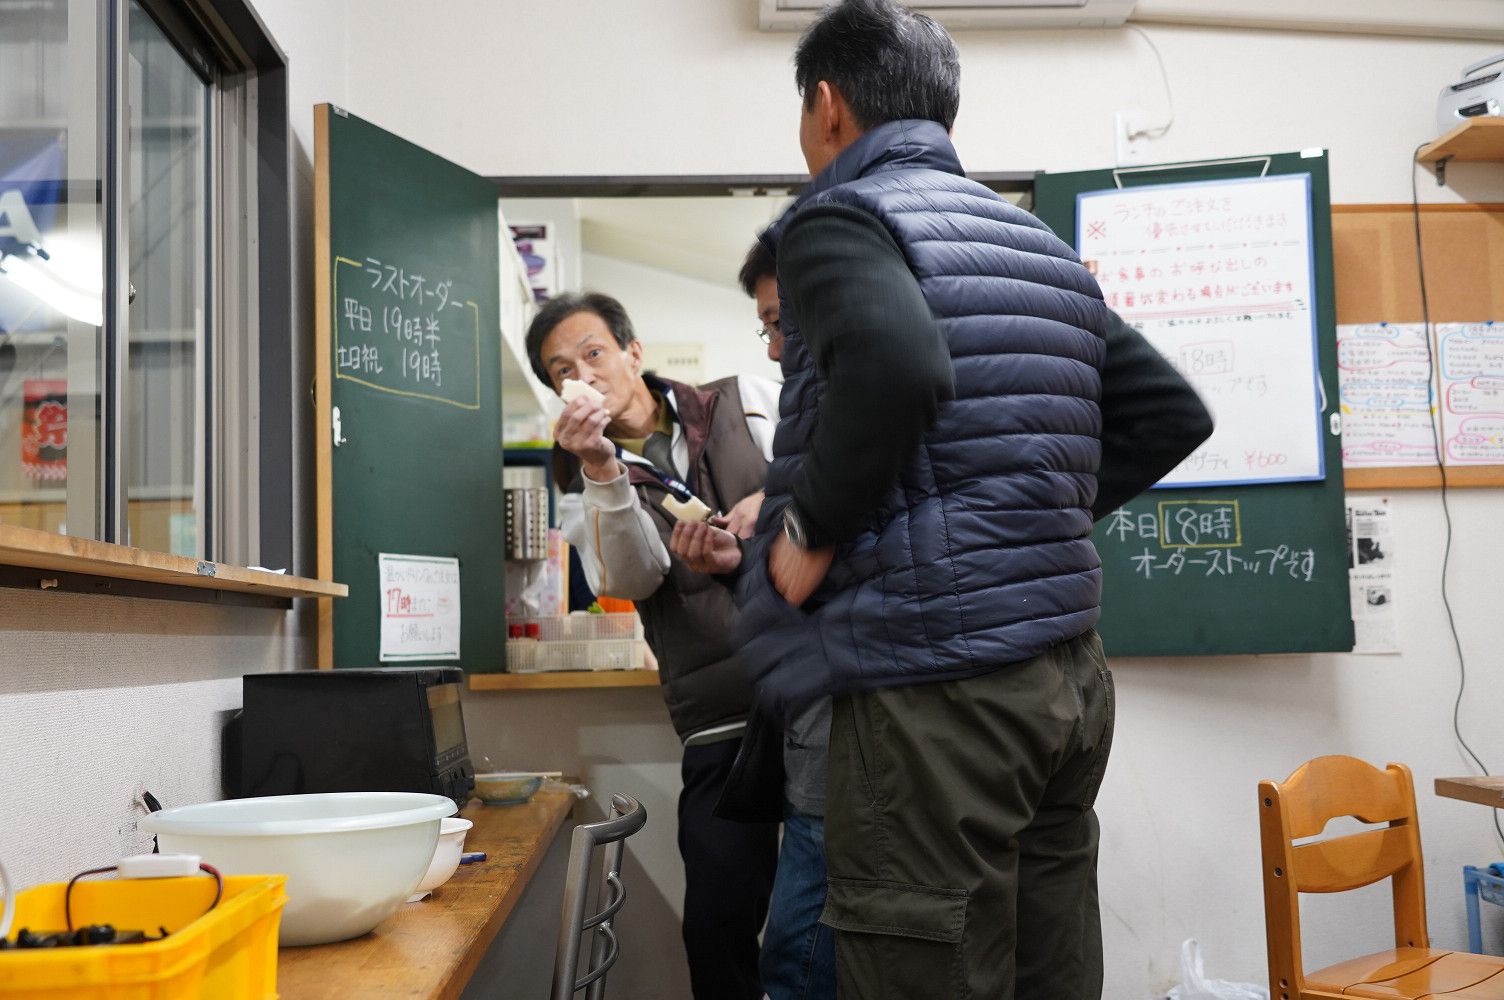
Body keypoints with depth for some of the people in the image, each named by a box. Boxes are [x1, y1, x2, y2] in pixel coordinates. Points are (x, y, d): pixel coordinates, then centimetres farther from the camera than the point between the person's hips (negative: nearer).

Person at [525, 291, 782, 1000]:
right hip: (724, 724, 1)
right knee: (718, 929, -3)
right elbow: (630, 580, -7)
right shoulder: (584, 488, 11)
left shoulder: (748, 402, 11)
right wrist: (601, 472, -19)